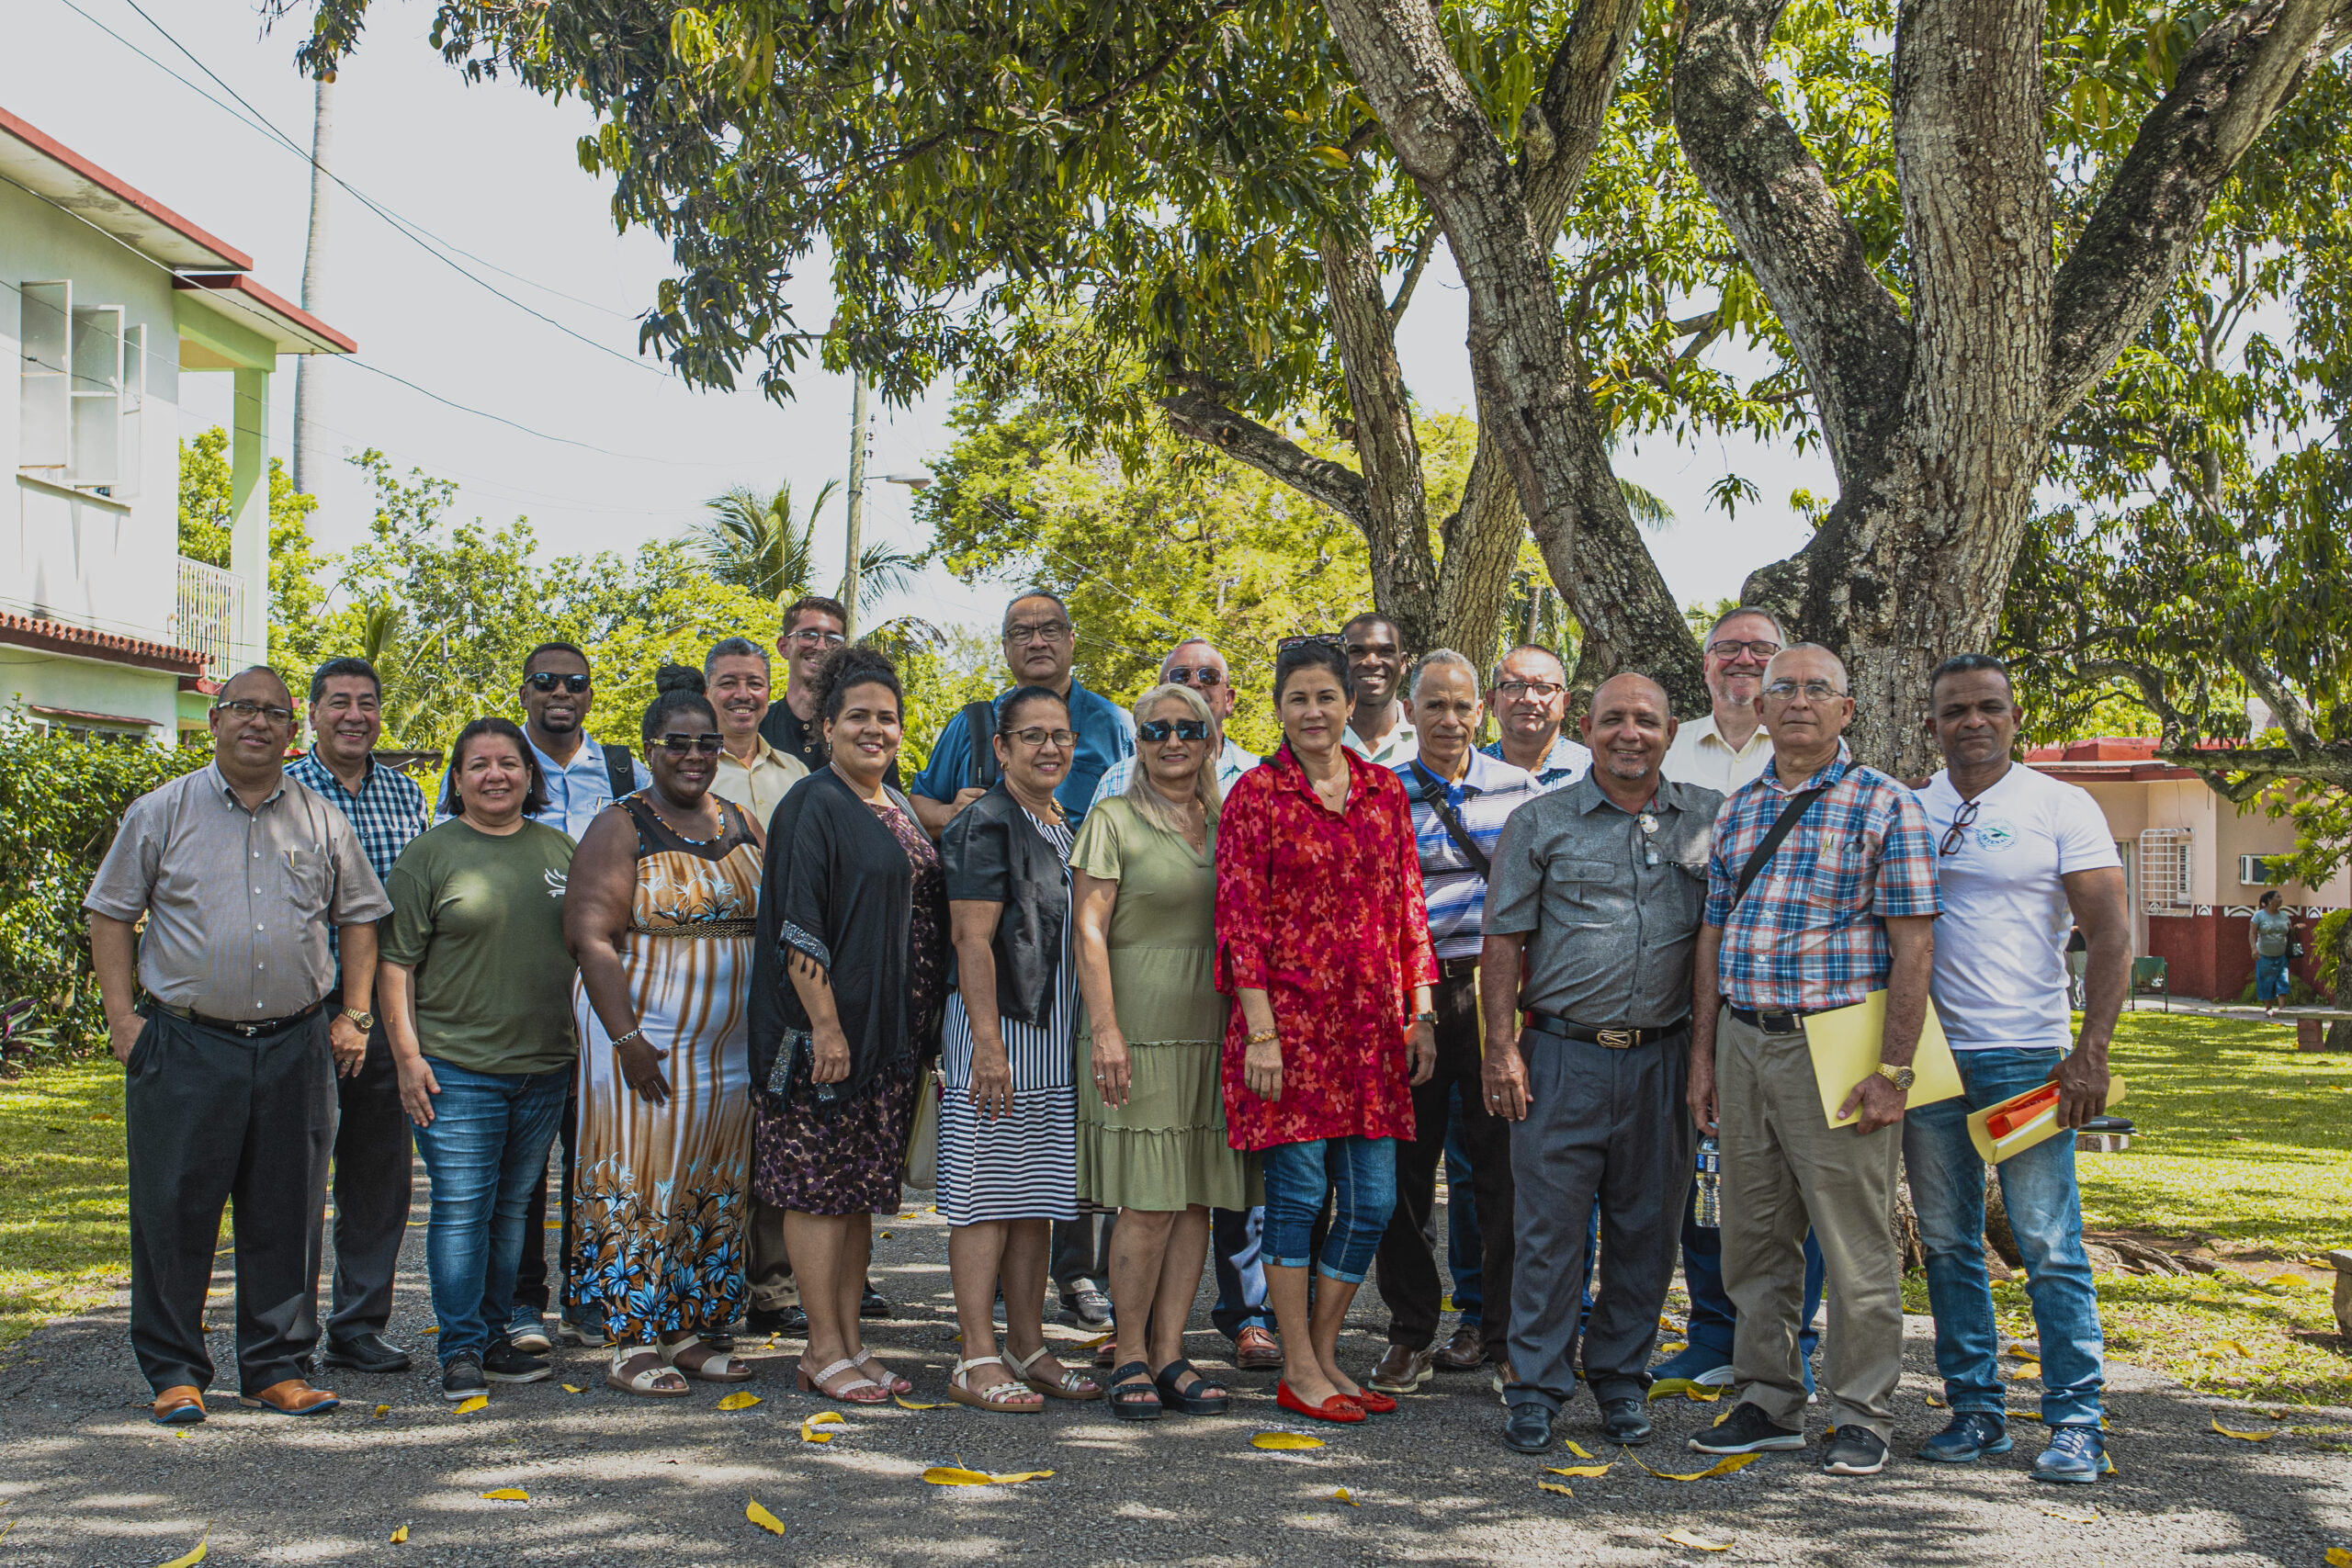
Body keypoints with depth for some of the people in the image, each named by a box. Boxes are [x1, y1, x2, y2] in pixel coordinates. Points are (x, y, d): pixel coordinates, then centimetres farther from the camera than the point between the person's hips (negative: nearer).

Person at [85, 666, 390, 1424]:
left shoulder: (323, 822, 10)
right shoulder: (162, 813, 4)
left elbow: (360, 916, 16)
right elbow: (110, 913, 6)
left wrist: (354, 1015, 7)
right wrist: (122, 1017, -3)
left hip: (294, 1048, 2)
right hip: (184, 1043, -2)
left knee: (287, 1215, 6)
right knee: (174, 1212, 1)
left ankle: (278, 1367, 16)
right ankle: (174, 1371, 14)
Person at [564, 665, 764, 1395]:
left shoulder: (740, 824, 12)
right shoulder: (621, 828, -6)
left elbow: (767, 923, 18)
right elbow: (591, 936, -13)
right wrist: (627, 1038, -19)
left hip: (730, 1046, 6)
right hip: (646, 1040, -6)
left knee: (715, 1191, 9)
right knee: (639, 1187, -3)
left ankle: (688, 1331, 19)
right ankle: (632, 1343, 5)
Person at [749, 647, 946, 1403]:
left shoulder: (899, 809, 15)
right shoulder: (814, 805, -9)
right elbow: (797, 927, -15)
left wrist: (920, 1040, 15)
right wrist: (825, 1027, -21)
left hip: (891, 1034, 8)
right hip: (827, 1029, -8)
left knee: (860, 1189, 11)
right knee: (820, 1185, -1)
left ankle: (850, 1341, 17)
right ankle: (824, 1350, 5)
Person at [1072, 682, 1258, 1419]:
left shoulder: (1225, 825, 14)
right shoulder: (1113, 820, -1)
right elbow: (1088, 930, -6)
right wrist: (1106, 1028, -15)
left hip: (1212, 1035, 5)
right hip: (1139, 1037, -5)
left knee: (1196, 1199, 5)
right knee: (1148, 1205, -6)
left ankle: (1170, 1353, 13)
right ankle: (1129, 1358, 6)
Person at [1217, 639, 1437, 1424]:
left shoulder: (1385, 790, 11)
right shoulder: (1255, 794, -3)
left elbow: (1407, 905, 13)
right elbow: (1241, 918, -7)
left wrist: (1420, 1012, 8)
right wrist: (1261, 1030, -13)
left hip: (1371, 1021, 5)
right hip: (1290, 1018, -5)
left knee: (1373, 1199, 6)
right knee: (1299, 1191, 0)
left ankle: (1325, 1352, 21)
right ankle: (1298, 1368, 12)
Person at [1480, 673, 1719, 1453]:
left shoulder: (1709, 818, 9)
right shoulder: (1541, 823, 3)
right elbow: (1505, 940, 2)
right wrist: (1502, 1045, -5)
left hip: (1661, 1059, 2)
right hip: (1563, 1057, -2)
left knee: (1647, 1227, 9)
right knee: (1551, 1227, 0)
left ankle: (1621, 1377, 24)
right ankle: (1536, 1388, 10)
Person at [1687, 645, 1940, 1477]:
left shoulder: (1884, 805, -4)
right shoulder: (1738, 808, 13)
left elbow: (1914, 945, -9)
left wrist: (1892, 1070, -14)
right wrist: (1702, 1053, 10)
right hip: (1741, 1042, 5)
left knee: (1856, 1245, 2)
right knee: (1753, 1238, 12)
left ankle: (1861, 1417, 15)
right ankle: (1768, 1403, 24)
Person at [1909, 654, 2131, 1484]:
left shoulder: (2061, 807, 0)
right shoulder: (1906, 812, 10)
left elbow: (2111, 933, -5)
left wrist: (2090, 1051, -14)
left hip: (2027, 1056, -4)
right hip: (1927, 1056, 4)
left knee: (2050, 1246, -4)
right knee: (1946, 1244, 8)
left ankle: (2076, 1423, 5)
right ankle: (1975, 1408, 18)